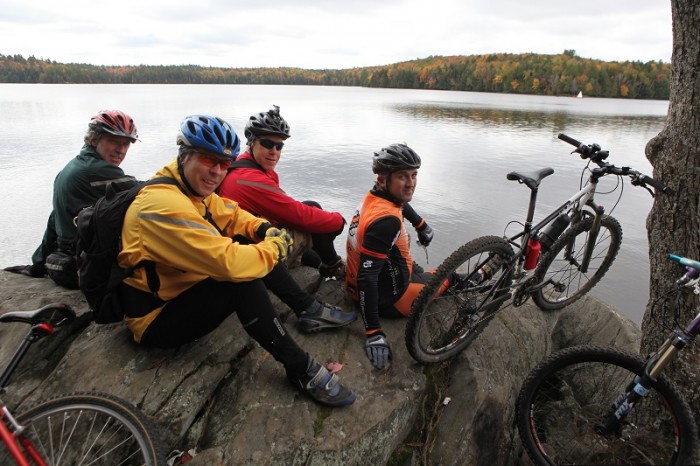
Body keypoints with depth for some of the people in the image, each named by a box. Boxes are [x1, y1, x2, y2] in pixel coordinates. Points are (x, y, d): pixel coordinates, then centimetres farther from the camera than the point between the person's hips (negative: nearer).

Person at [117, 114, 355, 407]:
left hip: (177, 292, 10)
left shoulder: (193, 190, 1)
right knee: (243, 280, -31)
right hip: (157, 321, -10)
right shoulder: (165, 203, -30)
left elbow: (232, 214, 12)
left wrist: (265, 230, -9)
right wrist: (275, 247, -20)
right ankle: (301, 370, -18)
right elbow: (229, 262, -37)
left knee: (248, 248, 0)